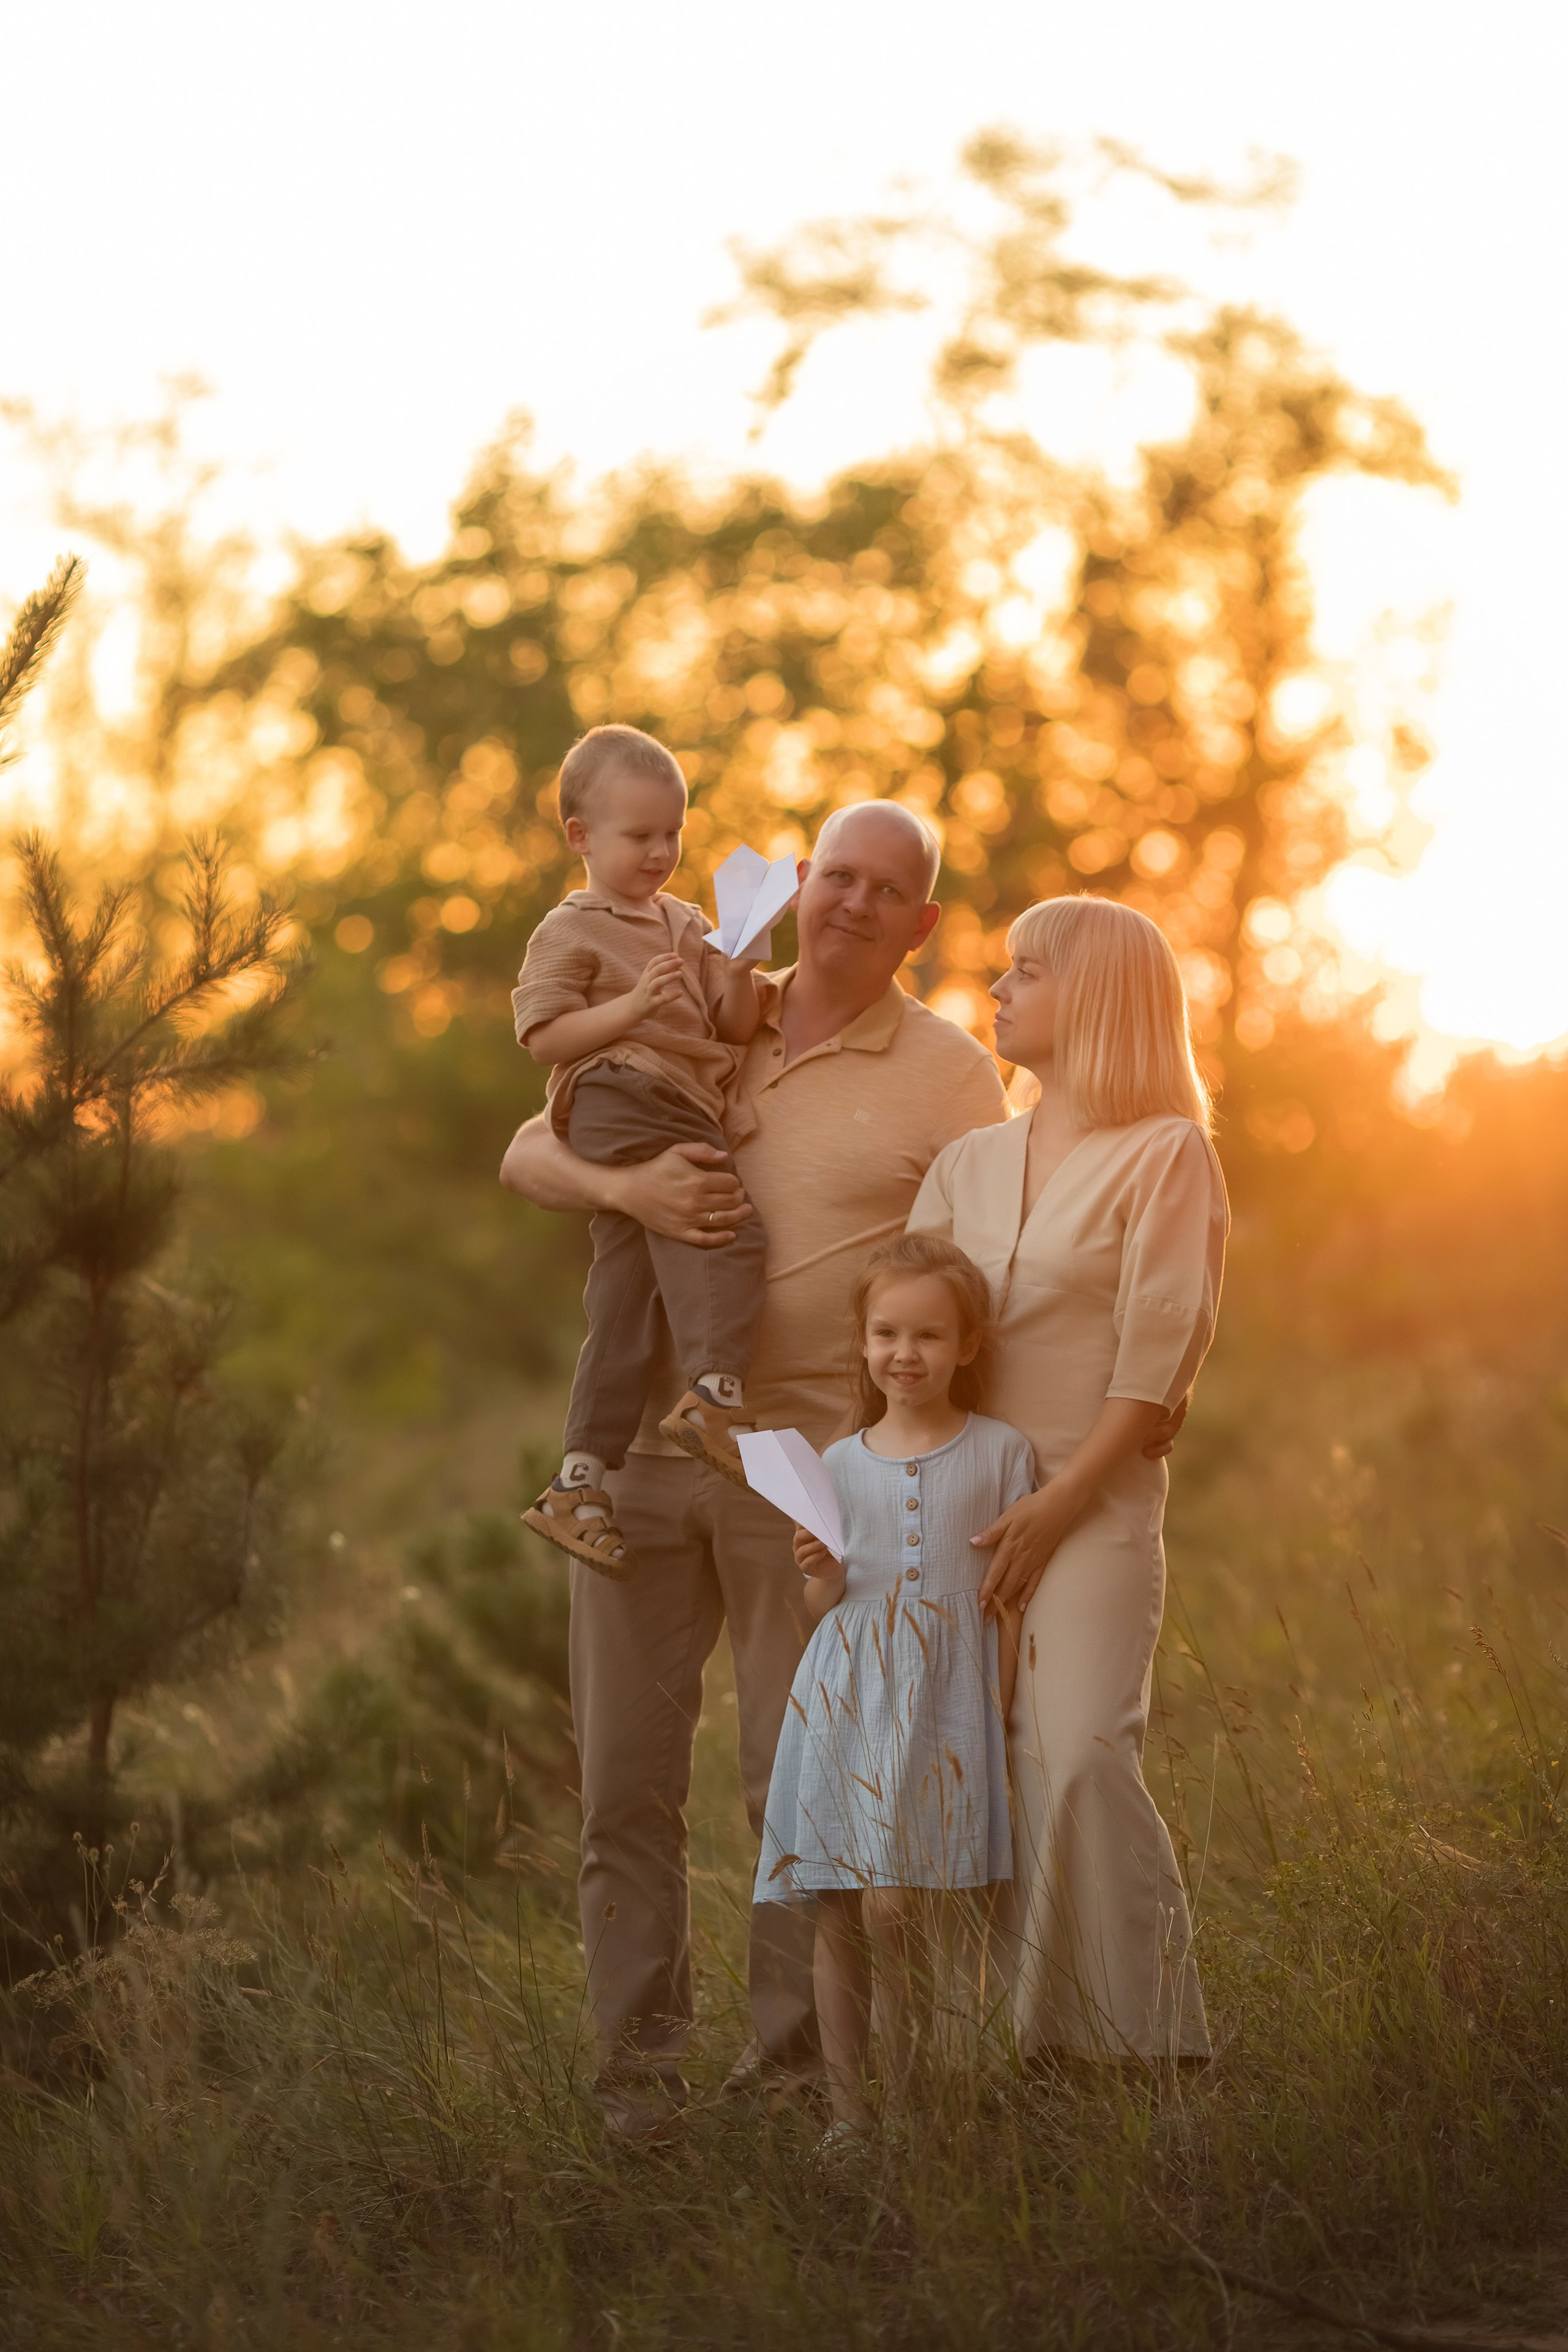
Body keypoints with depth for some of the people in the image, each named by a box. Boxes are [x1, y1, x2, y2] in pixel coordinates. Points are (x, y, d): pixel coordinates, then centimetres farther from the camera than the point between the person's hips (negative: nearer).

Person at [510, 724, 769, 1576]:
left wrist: (739, 975, -1)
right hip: (623, 1102, -7)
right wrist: (631, 1007, -18)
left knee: (625, 1306, 3)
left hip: (689, 1118, 7)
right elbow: (544, 1036, -7)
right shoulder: (571, 932, 3)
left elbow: (736, 1031, 19)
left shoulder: (687, 925, 23)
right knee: (725, 1226, -28)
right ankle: (717, 1390, -37)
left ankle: (580, 1480, 2)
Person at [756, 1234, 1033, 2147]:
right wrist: (821, 1576, -7)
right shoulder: (840, 1464, 11)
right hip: (844, 1703, 3)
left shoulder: (1000, 1454, 3)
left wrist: (1000, 1726, 1)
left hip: (942, 1708, -3)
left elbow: (1010, 1602, 5)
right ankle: (850, 2115, 8)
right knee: (837, 1917, 1)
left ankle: (904, 2103, -3)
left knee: (892, 1908, -14)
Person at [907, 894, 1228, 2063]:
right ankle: (1037, 2039, 7)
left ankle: (1151, 2045, -12)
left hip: (1096, 1505, -5)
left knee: (1083, 1758, -18)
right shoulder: (971, 1163, 16)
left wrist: (1057, 1506, -13)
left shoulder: (1166, 1154, -1)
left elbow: (1159, 1355, -7)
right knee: (994, 1778, 1)